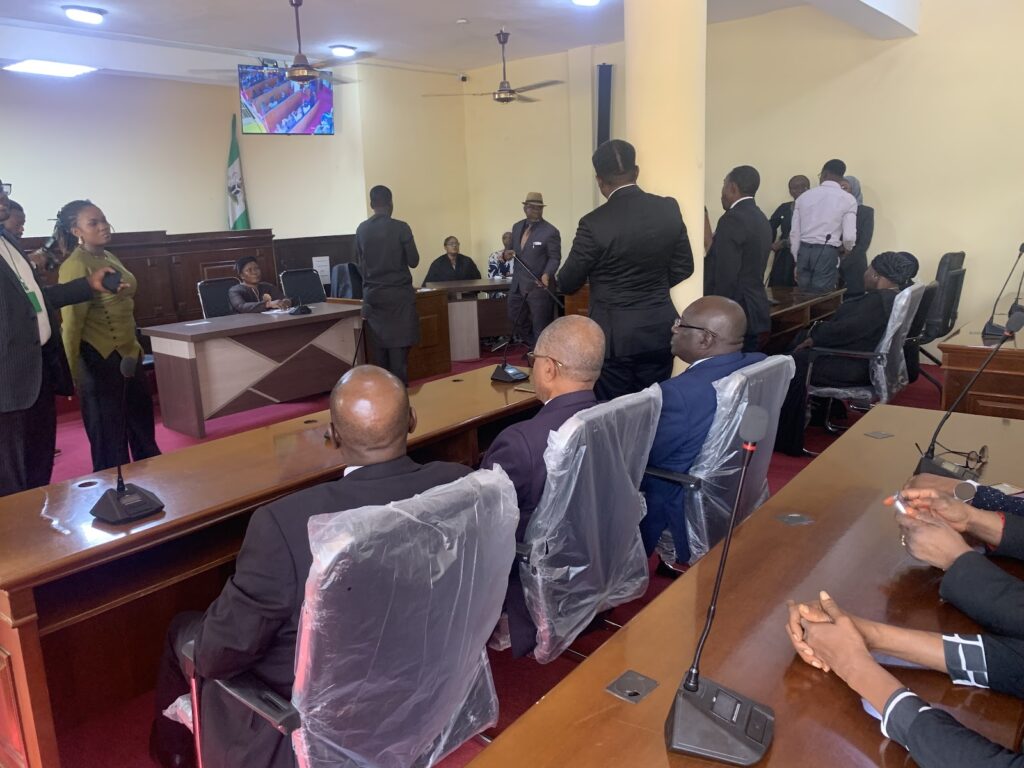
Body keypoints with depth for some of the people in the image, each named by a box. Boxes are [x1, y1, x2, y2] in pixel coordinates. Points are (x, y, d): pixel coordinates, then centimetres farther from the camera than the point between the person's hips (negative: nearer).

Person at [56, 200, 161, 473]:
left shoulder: (109, 257, 11)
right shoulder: (76, 266, -16)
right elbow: (71, 324, -19)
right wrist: (71, 374, -19)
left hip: (127, 354, 9)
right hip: (100, 360, -9)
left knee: (143, 427, 20)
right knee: (110, 438, 4)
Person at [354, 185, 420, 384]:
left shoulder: (361, 230, 3)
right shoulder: (400, 228, -10)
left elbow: (359, 262, 13)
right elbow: (413, 261, -7)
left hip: (372, 295, 4)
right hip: (399, 294, -4)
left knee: (378, 348, 9)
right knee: (398, 346, -1)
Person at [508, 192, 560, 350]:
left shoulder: (550, 231, -11)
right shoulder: (517, 227, 9)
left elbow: (555, 258, -11)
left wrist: (547, 274, -29)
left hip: (539, 286, -7)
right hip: (518, 285, 7)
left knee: (541, 326, 4)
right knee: (516, 319, 16)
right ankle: (533, 348, 34)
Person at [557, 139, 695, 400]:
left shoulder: (595, 223, -15)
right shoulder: (669, 209, -1)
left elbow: (567, 284, -5)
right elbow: (683, 267, 8)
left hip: (614, 337, -4)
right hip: (660, 331, 5)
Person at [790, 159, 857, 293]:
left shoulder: (803, 196, 9)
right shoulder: (848, 199, 0)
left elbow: (794, 233, 8)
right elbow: (849, 236, -7)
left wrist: (797, 259, 17)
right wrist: (847, 249, 16)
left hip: (804, 251, 3)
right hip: (828, 253, -3)